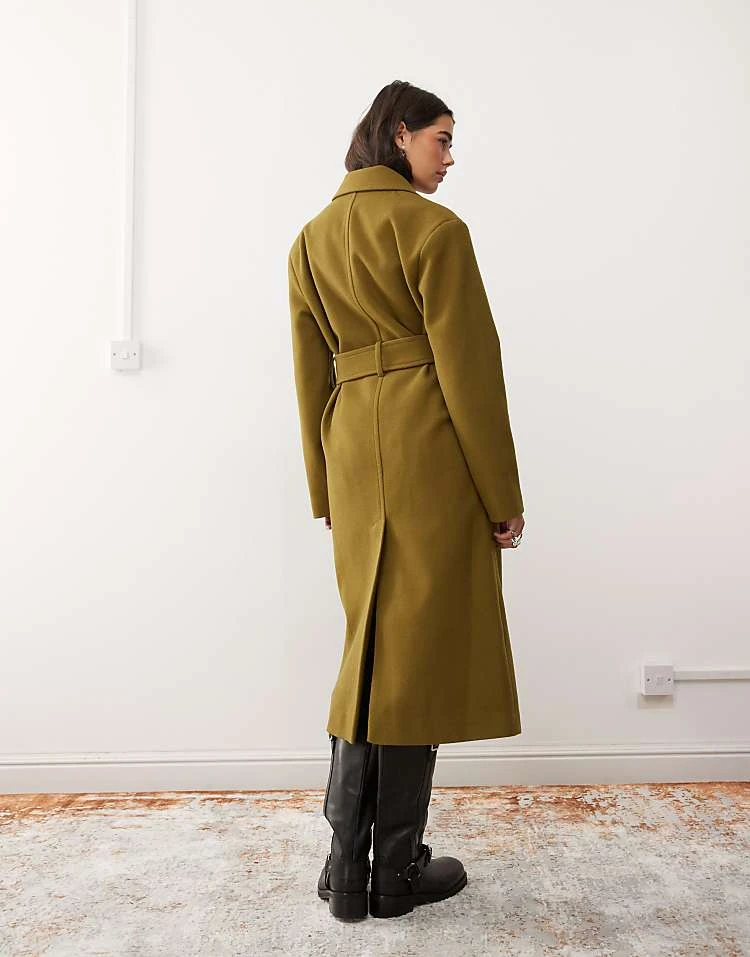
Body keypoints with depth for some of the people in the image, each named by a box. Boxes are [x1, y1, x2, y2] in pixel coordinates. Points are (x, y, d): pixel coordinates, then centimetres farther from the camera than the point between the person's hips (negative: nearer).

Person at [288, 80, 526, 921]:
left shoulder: (311, 239, 14)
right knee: (420, 651, 3)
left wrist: (326, 491, 18)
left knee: (372, 646, 15)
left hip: (354, 454, 7)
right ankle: (397, 872, 18)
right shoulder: (435, 228, -7)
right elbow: (470, 369, -10)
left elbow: (310, 375, 13)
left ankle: (348, 868, 21)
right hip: (433, 454, -6)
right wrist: (502, 495, -4)